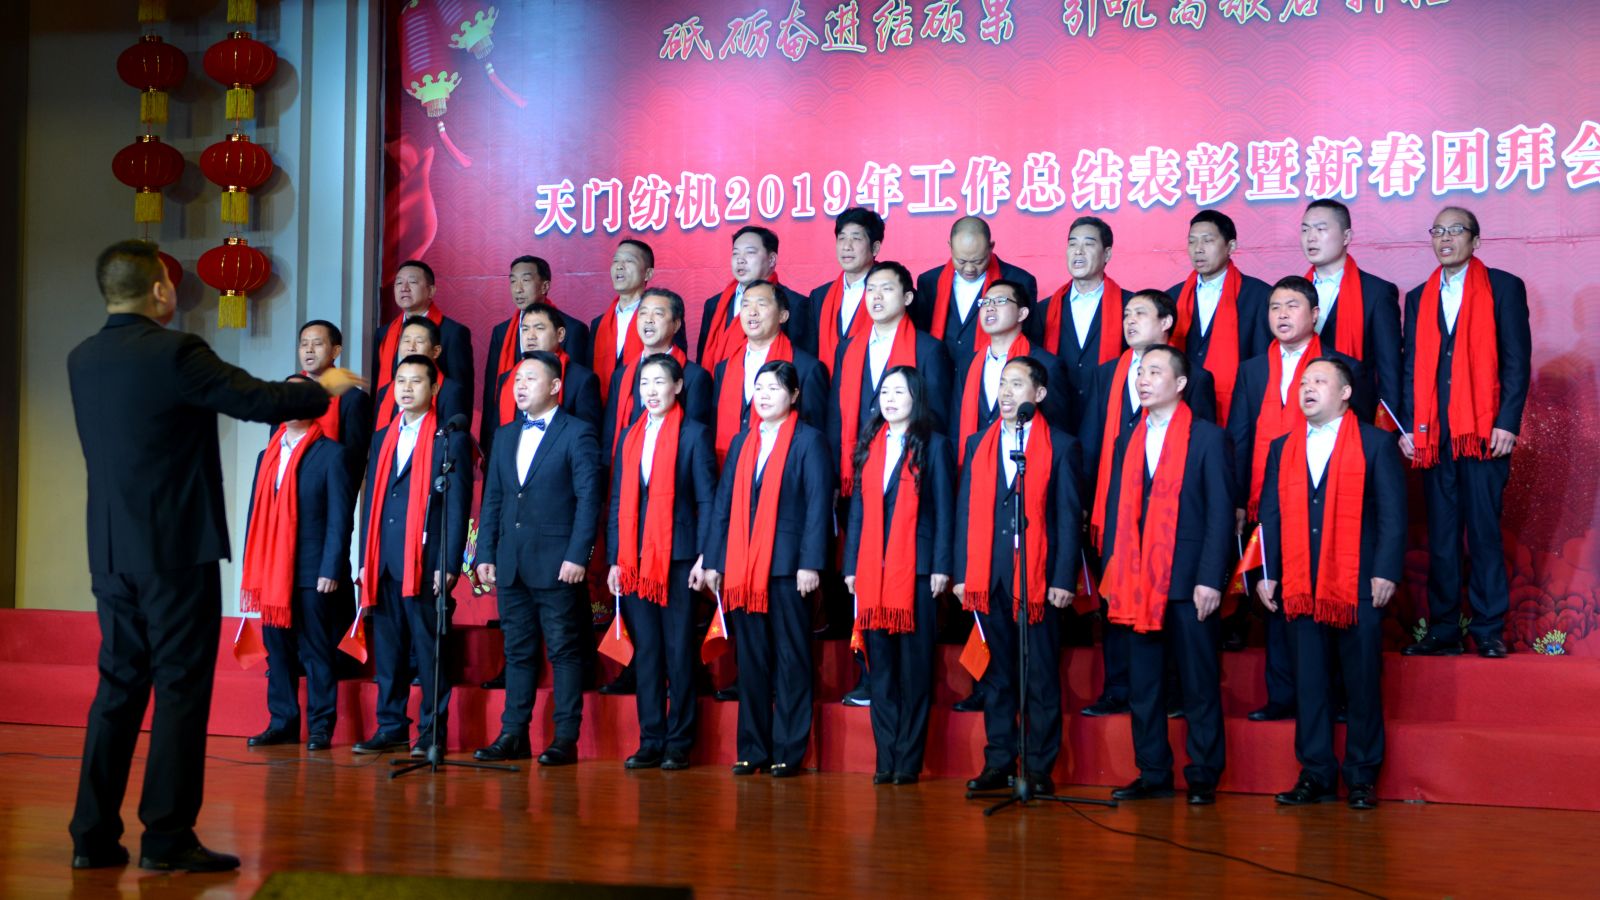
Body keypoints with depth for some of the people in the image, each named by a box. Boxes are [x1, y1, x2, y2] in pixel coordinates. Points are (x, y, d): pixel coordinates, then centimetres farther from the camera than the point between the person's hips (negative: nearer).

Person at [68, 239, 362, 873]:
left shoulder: (82, 360, 8)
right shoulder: (174, 353, -14)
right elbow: (260, 400, -12)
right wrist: (326, 387, 6)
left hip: (112, 553, 7)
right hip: (177, 551, -7)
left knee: (118, 686, 13)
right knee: (181, 689, -1)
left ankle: (93, 835, 14)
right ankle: (167, 838, 0)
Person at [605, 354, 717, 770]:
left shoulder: (694, 434, 1)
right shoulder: (629, 437, 15)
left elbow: (707, 500, -3)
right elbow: (618, 504, 15)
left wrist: (704, 557, -11)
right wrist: (615, 559, 7)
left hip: (678, 559, -4)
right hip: (635, 560, 5)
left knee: (679, 653, 0)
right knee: (645, 652, 6)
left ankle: (679, 743, 5)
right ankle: (651, 741, 11)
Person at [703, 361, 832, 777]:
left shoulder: (808, 440, -1)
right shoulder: (743, 441, 15)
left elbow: (818, 505, -7)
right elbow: (723, 504, 14)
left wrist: (810, 563, -14)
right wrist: (713, 561, 8)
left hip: (787, 566, -5)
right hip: (743, 567, 5)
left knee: (791, 660, 1)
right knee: (751, 660, 8)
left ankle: (788, 752, 6)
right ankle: (752, 749, 14)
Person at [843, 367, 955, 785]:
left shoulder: (933, 445, 3)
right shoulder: (869, 445, 14)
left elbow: (944, 510, -1)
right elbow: (858, 508, 14)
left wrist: (941, 566, -8)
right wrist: (851, 565, 8)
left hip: (916, 568, -4)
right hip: (872, 570, 4)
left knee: (914, 664, -2)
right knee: (880, 664, 4)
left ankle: (908, 759, 2)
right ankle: (885, 758, 9)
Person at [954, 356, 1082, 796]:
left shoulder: (1061, 446, 3)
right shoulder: (978, 444, 14)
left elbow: (1069, 516, -1)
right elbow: (965, 512, 12)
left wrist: (1063, 579, -9)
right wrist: (962, 573, 4)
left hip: (1039, 578, -3)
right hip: (988, 577, 3)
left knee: (1042, 676, 0)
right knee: (997, 674, 7)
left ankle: (1039, 767, 6)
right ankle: (999, 762, 14)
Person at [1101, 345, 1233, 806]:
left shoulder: (1207, 437, 0)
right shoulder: (1129, 441, 14)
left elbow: (1220, 511, -5)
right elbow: (1116, 510, 15)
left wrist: (1210, 579, -12)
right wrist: (1112, 573, 6)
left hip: (1189, 581, -5)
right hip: (1139, 584, 5)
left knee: (1200, 684, 1)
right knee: (1143, 685, 7)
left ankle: (1203, 778, 9)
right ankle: (1153, 774, 16)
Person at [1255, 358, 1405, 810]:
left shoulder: (1376, 444, 4)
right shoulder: (1282, 449, 15)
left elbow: (1392, 513, -2)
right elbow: (1270, 515, 14)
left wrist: (1386, 572, -11)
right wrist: (1266, 574, 5)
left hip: (1358, 584, -3)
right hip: (1299, 585, 4)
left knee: (1363, 683, 2)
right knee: (1309, 682, 4)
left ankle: (1362, 777, 10)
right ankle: (1316, 774, 10)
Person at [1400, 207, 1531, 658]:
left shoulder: (1504, 287, 5)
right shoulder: (1418, 298, 16)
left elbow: (1517, 361, -1)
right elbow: (1410, 368, 14)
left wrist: (1507, 423, -10)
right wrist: (1407, 426, 3)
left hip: (1485, 432, -3)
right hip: (1432, 435, 4)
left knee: (1484, 532, -3)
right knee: (1441, 536, 5)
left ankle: (1489, 630, 3)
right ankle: (1443, 631, 9)